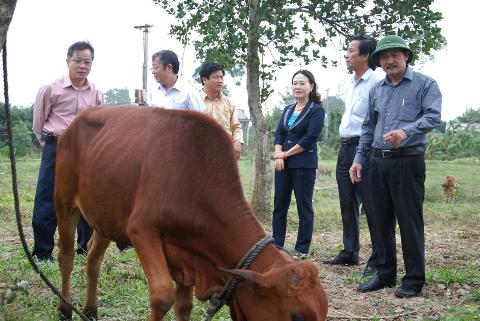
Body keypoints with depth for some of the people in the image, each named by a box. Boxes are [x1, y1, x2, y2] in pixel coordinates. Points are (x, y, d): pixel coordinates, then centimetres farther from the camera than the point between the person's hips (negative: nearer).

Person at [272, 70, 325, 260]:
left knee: (304, 207, 1)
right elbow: (279, 133, 10)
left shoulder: (316, 110, -4)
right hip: (283, 165, 6)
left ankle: (302, 250, 9)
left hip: (304, 164, -6)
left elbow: (310, 139, -13)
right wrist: (278, 155, -8)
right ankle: (276, 246, 16)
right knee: (279, 206, 7)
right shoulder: (288, 110, 16)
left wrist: (286, 154, -10)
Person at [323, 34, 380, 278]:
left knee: (371, 207, -4)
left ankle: (378, 260, 3)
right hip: (345, 148, 9)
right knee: (348, 205, 14)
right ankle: (349, 253, 24)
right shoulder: (350, 84, 16)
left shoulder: (376, 84, -12)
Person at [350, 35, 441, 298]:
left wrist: (407, 131, -32)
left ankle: (414, 280, 6)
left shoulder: (424, 84, -1)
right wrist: (359, 159, 14)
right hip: (379, 161, 6)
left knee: (410, 221, -3)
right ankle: (385, 274, 21)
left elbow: (433, 117, -15)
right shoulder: (376, 90, 16)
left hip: (408, 160, -6)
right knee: (382, 220, 10)